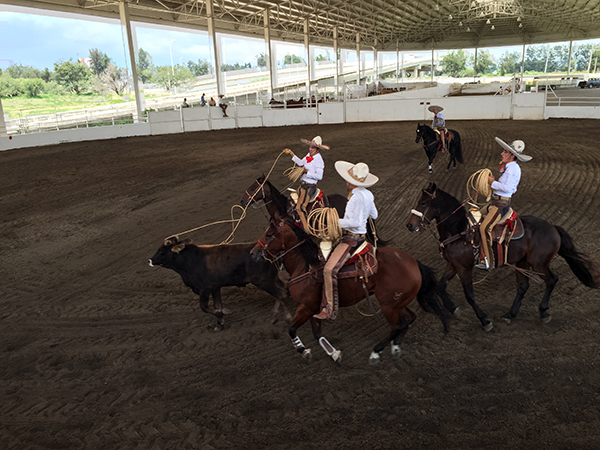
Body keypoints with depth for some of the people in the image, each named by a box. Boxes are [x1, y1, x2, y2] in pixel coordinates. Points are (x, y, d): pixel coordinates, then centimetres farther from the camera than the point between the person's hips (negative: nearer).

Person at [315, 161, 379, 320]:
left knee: (329, 269, -21)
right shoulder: (368, 194, 6)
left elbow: (355, 222, -25)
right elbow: (374, 216, 20)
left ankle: (331, 310, -18)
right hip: (361, 235, 11)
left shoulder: (357, 196, -22)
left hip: (352, 238, -11)